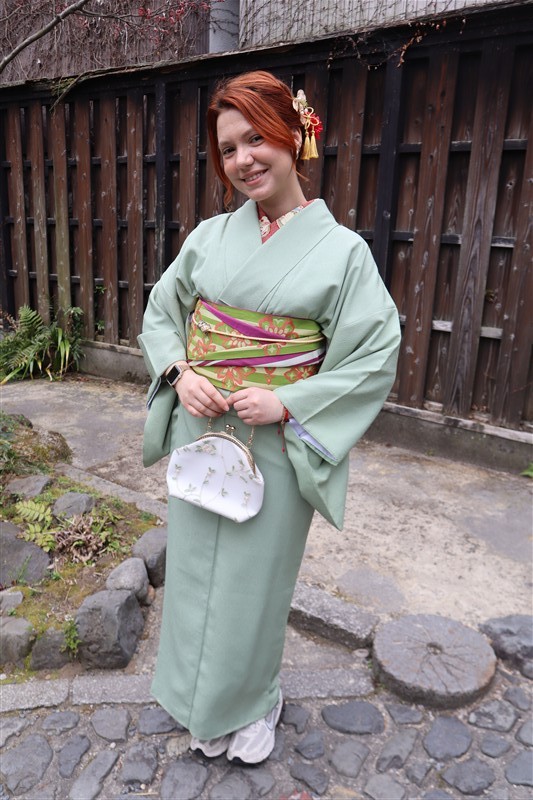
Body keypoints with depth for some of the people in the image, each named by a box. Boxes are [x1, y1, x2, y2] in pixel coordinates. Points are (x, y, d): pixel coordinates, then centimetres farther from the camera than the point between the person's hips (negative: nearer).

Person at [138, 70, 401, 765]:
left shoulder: (342, 250, -7)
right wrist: (181, 373, -8)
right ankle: (207, 705, 44)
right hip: (198, 434, 4)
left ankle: (253, 702, 42)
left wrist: (288, 402, -18)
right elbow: (159, 313, 12)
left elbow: (376, 358, -8)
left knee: (254, 580, 12)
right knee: (195, 571, 16)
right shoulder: (210, 235, 4)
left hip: (275, 446, -4)